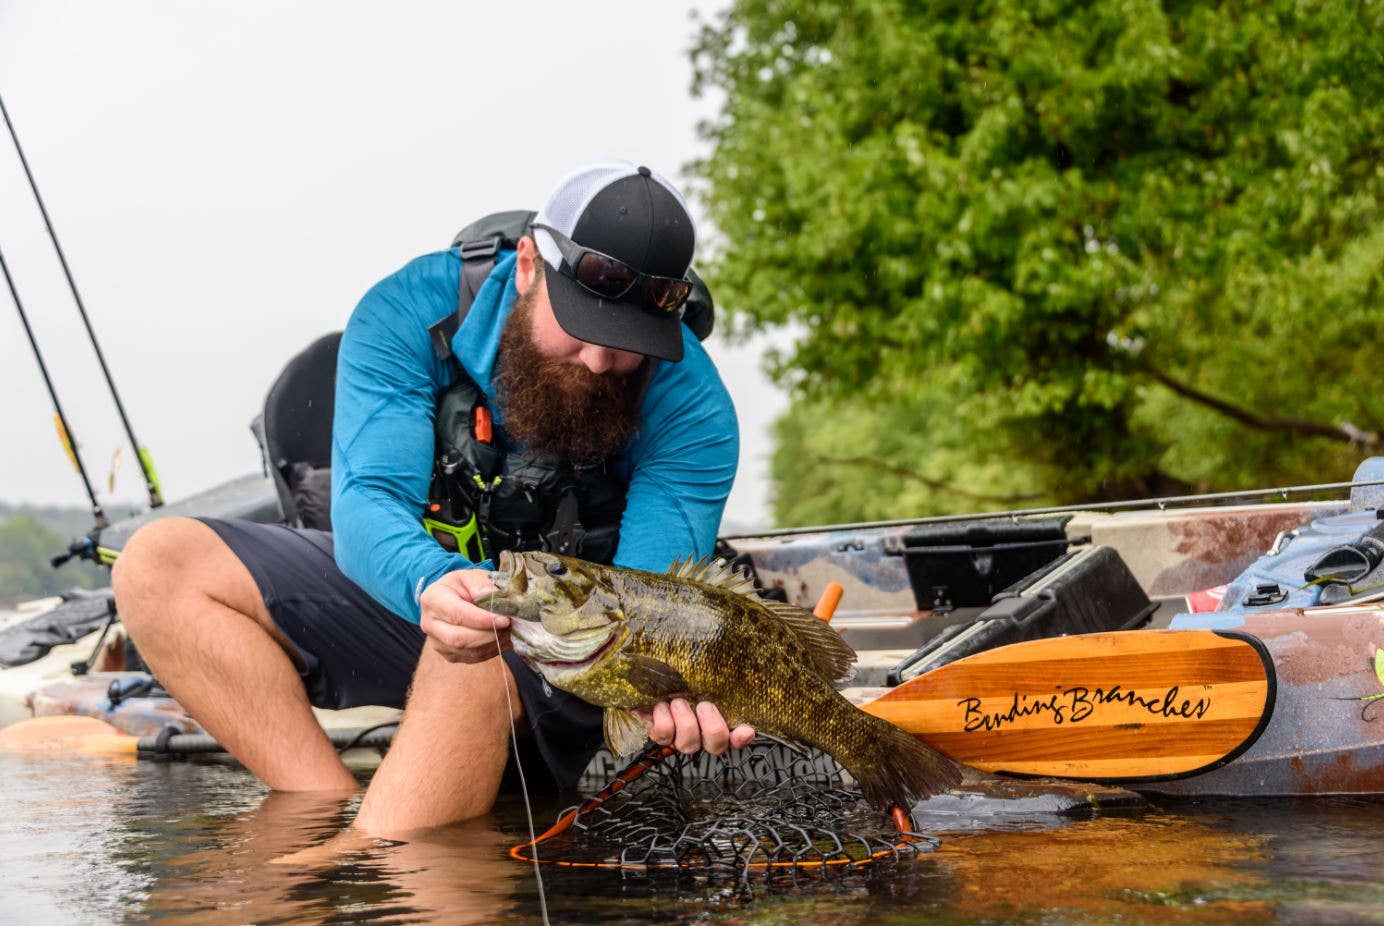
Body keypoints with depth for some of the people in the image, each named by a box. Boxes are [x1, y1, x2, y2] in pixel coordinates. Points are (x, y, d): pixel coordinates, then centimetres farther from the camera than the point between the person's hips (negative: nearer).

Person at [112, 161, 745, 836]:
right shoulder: (413, 312, -16)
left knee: (478, 654, -41)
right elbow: (369, 504, -26)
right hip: (404, 593, 4)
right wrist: (431, 582, -50)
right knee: (160, 566, -17)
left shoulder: (692, 406, -18)